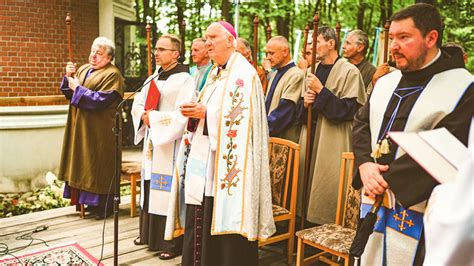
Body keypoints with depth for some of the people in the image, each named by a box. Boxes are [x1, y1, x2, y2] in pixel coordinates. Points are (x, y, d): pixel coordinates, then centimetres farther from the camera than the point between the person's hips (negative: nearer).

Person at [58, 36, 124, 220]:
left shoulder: (112, 75, -12)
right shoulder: (83, 69, 12)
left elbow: (101, 100, -21)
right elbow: (69, 93, 13)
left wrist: (78, 88, -13)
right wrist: (69, 76, -4)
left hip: (100, 131, -8)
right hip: (80, 128, 8)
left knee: (98, 166, -2)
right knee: (84, 163, 13)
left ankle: (104, 206, 11)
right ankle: (92, 202, 26)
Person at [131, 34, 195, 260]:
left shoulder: (184, 80, -11)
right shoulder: (153, 78, 14)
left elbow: (182, 115, -20)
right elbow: (138, 102, 15)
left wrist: (153, 118, -16)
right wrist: (144, 116, -6)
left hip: (170, 145, -8)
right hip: (152, 143, 8)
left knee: (168, 192, -4)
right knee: (151, 188, 15)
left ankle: (172, 243, 7)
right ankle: (150, 233, 30)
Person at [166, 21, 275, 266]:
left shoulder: (243, 74, -9)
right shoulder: (214, 74, 19)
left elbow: (241, 118, -18)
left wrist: (206, 113, -18)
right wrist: (195, 114, 3)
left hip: (227, 162, -8)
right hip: (204, 159, 9)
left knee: (225, 222, -2)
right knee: (201, 223, 12)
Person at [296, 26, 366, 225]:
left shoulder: (349, 72, -7)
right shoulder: (312, 70, 13)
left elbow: (348, 110, -16)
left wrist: (321, 91, -18)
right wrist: (305, 103, -3)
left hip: (333, 146, -6)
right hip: (310, 140, 7)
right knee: (308, 186, 11)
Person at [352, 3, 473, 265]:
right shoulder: (385, 82, 12)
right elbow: (361, 124, 11)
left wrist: (388, 179, -18)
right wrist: (365, 165, -8)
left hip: (419, 210, -6)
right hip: (374, 200, 6)